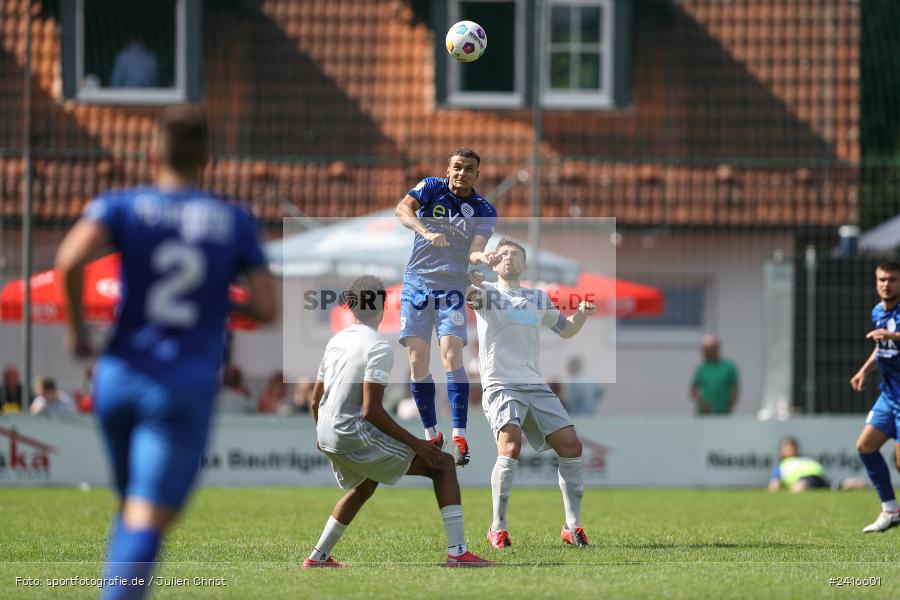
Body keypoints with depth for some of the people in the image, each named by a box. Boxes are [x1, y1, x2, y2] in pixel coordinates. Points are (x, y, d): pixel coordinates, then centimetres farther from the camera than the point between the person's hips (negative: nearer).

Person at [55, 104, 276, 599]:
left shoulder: (121, 206, 4)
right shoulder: (236, 223, 6)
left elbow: (70, 258, -16)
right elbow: (266, 309, 1)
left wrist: (76, 328, -2)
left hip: (118, 377, 2)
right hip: (188, 387, -2)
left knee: (131, 513, 24)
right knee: (148, 525, -10)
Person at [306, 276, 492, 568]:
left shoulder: (336, 342, 10)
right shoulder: (378, 347, -15)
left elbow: (315, 400, 17)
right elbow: (371, 411, -21)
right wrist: (415, 443, -15)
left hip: (327, 434, 8)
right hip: (356, 435, -8)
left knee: (364, 486, 36)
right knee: (442, 463, -1)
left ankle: (318, 557, 37)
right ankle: (458, 552, -10)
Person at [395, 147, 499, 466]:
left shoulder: (484, 211, 1)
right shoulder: (432, 188, 0)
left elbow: (474, 251, -11)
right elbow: (403, 209, -17)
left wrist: (484, 258, -35)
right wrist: (425, 232, -34)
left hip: (452, 287, -1)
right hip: (417, 282, 1)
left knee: (452, 356, -17)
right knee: (418, 363, -3)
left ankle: (459, 437, -20)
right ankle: (431, 434, 10)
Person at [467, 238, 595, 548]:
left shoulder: (539, 298, 20)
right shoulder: (487, 293, 6)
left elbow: (565, 330, 31)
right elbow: (467, 292, -16)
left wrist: (581, 315, 11)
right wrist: (468, 290, -38)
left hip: (535, 385, 5)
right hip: (500, 385, -5)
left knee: (570, 445, -5)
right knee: (510, 446, -25)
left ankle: (572, 526, 7)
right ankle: (498, 528, -17)